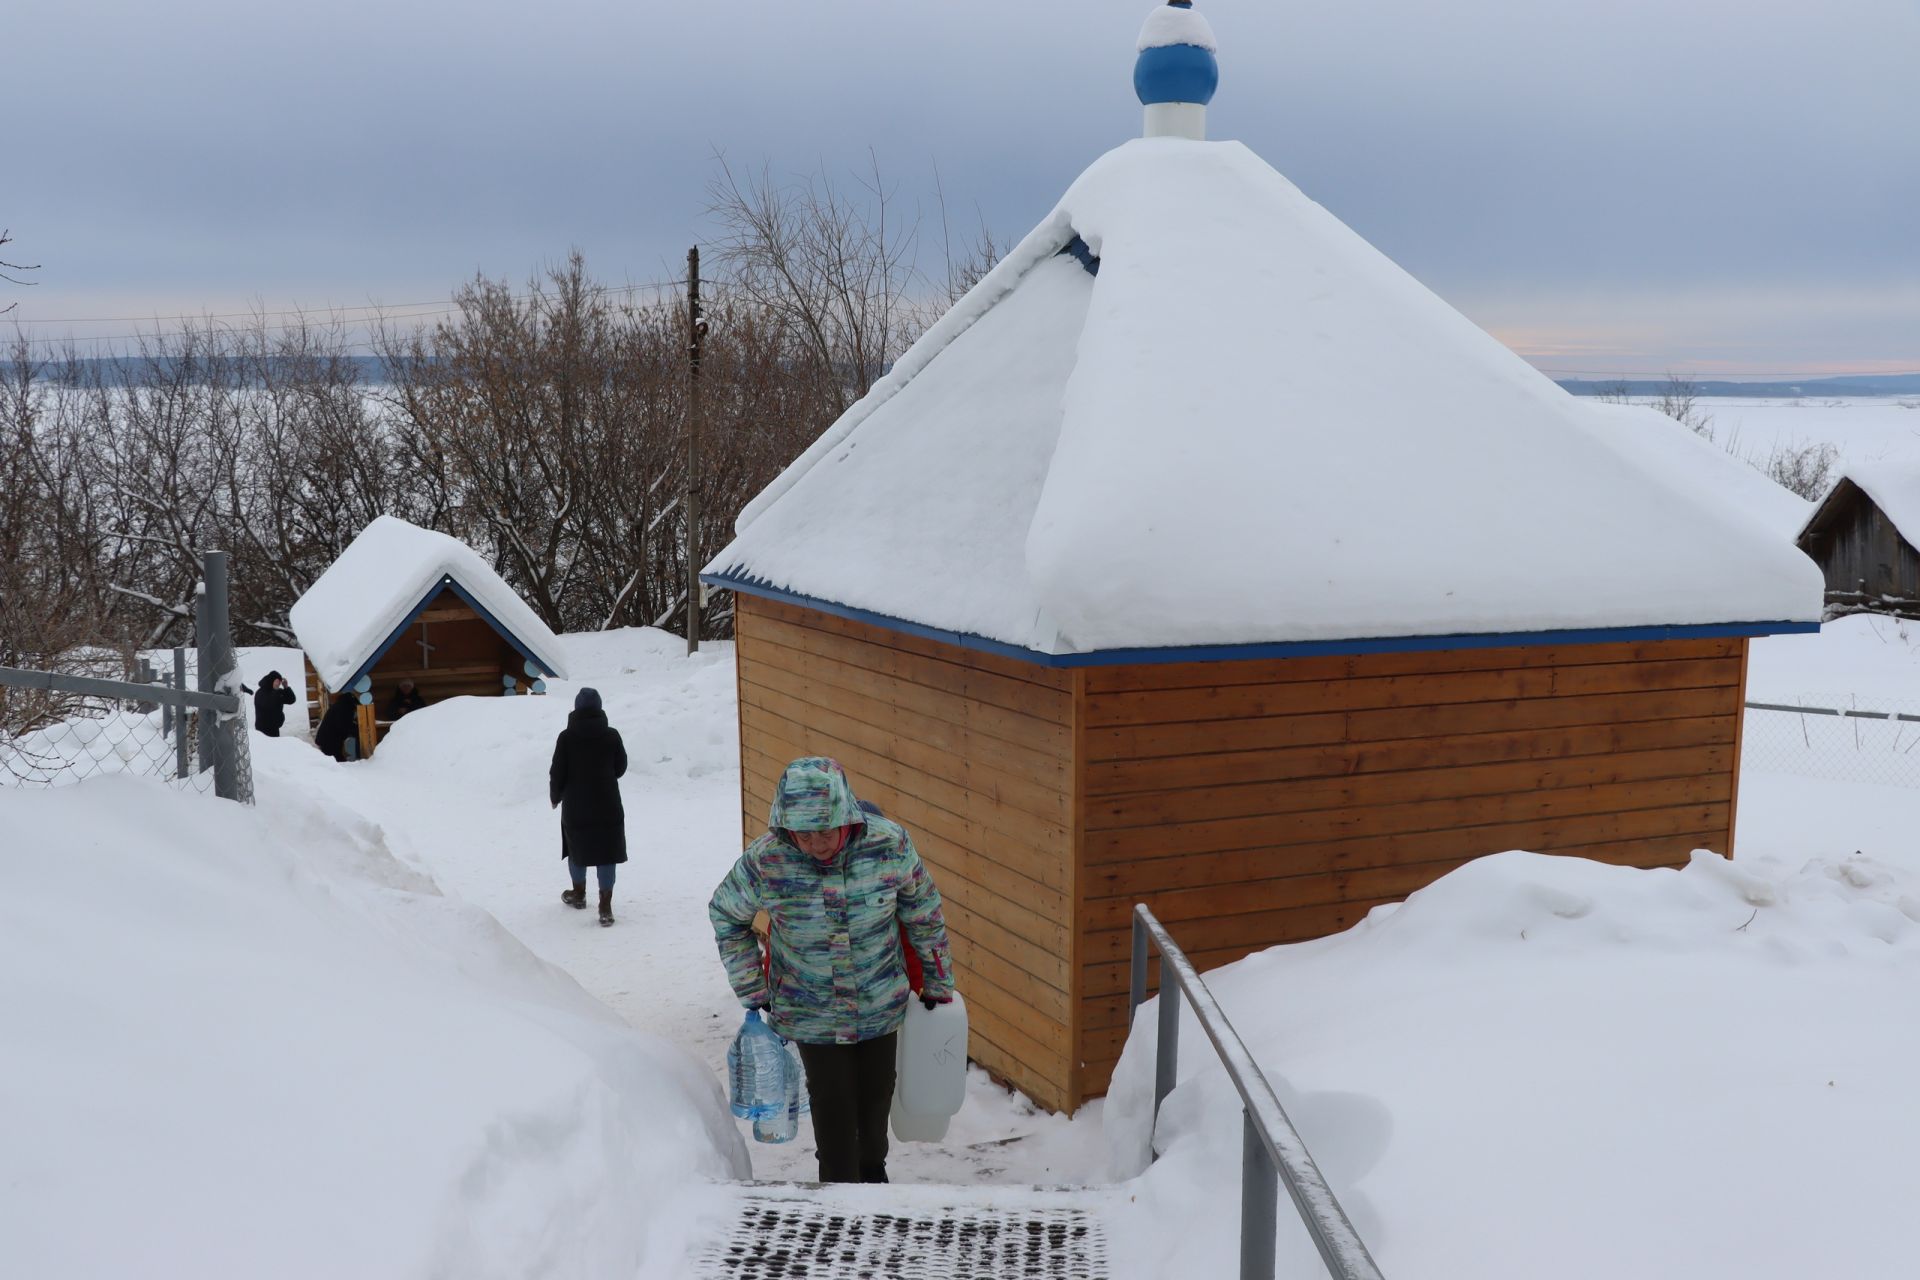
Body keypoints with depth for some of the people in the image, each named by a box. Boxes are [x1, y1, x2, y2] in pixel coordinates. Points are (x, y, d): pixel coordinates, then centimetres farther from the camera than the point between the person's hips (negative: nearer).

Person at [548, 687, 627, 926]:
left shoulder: (567, 737, -10)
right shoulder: (611, 735, -6)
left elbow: (557, 772, -6)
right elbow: (620, 767, 5)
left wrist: (555, 796, 13)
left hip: (575, 807, 0)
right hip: (607, 805, 0)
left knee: (577, 848, 20)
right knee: (607, 853, 4)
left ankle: (579, 893, 37)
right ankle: (606, 906, 0)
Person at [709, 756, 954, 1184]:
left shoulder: (889, 843, -23)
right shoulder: (765, 861, -25)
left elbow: (924, 911, -5)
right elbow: (724, 915, -4)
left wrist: (937, 981, 6)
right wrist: (752, 991, -4)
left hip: (881, 1004, 2)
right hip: (811, 1014, -2)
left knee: (877, 1091, 20)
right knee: (832, 1104, 3)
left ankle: (871, 1167, 49)